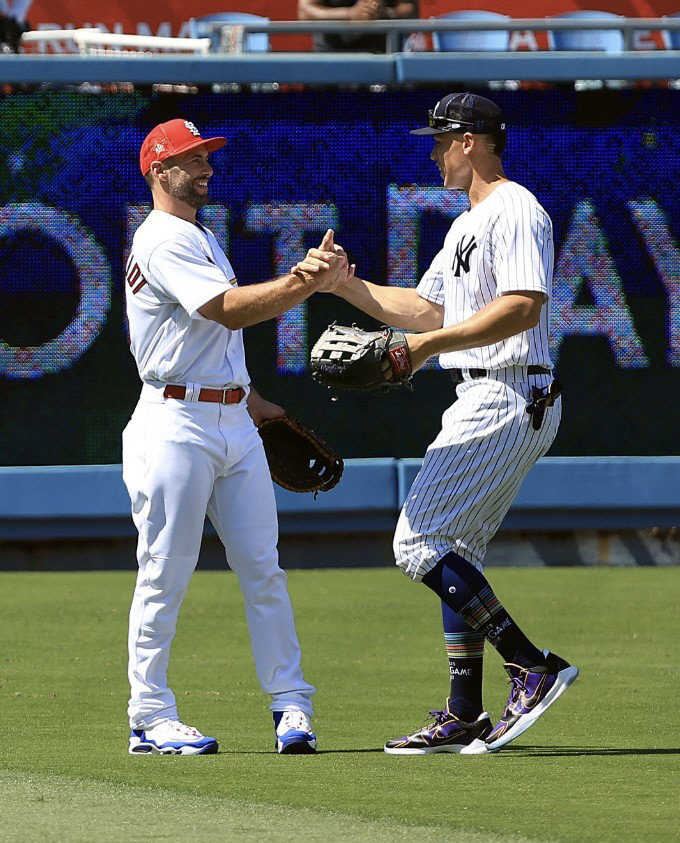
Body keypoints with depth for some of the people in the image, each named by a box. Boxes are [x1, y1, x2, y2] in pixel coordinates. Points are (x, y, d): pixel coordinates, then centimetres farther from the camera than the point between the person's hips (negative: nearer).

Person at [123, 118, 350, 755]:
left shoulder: (200, 238, 22)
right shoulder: (162, 241, -10)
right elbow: (230, 310, -22)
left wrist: (247, 397, 25)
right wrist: (306, 283, -28)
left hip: (233, 422, 9)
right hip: (177, 426, -9)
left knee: (262, 569, 3)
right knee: (166, 575, -5)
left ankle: (290, 704, 4)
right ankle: (150, 719, 0)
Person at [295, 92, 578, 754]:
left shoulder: (514, 210, -10)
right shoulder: (466, 226, 23)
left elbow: (524, 306, -23)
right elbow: (424, 308, 28)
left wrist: (434, 342, -24)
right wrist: (344, 284, 20)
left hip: (507, 397, -11)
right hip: (483, 402, 11)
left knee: (419, 543, -14)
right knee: (452, 554, 11)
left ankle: (533, 667, -17)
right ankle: (464, 717, 12)